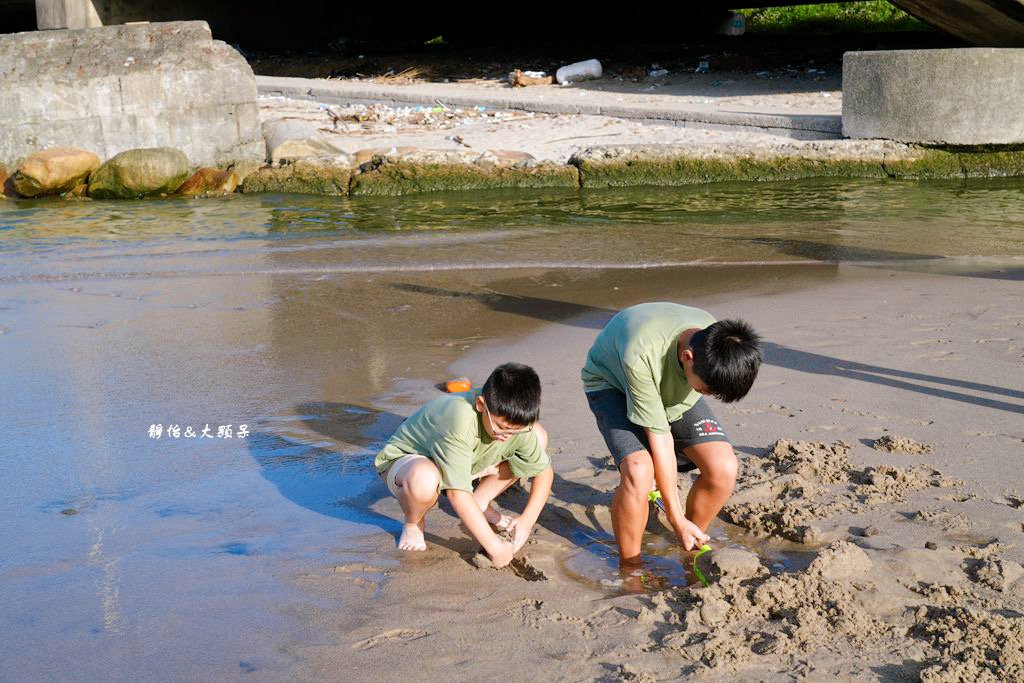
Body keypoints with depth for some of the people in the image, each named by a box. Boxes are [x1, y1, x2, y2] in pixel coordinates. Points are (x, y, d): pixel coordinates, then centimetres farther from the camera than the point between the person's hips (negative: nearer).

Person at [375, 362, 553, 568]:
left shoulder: (515, 422, -21)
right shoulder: (460, 420, -42)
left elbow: (545, 471, -6)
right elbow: (457, 493, -41)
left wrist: (527, 521, -19)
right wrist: (494, 547, -36)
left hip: (460, 465, 6)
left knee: (539, 437, -8)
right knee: (423, 480, -45)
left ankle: (480, 504, 6)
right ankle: (413, 524, -8)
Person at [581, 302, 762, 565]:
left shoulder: (720, 342, -27)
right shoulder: (642, 356, -43)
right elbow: (659, 438, -33)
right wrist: (677, 520, -25)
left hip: (674, 386, 5)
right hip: (611, 383, -5)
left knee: (724, 467, -16)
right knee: (638, 472, -31)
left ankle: (691, 554, 10)